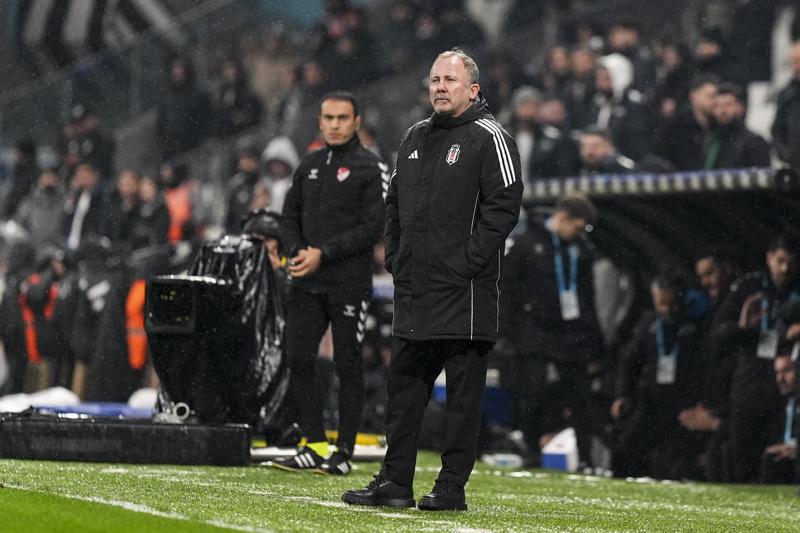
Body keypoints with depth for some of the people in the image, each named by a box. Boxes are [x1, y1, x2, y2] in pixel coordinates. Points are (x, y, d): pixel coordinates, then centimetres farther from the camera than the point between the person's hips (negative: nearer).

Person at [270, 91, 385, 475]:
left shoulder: (370, 168, -5)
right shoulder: (309, 166, 15)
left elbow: (372, 228, -11)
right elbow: (291, 216, 19)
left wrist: (324, 253, -16)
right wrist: (298, 252, -1)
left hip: (349, 283, -6)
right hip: (308, 283, 6)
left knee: (347, 366, 0)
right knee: (299, 359, 0)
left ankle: (344, 452, 5)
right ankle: (315, 446, 8)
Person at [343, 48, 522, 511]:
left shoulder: (489, 138, -5)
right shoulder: (416, 138, 18)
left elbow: (504, 206, -13)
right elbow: (395, 203, 25)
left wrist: (469, 261, -16)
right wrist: (396, 257, 14)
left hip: (465, 294, -7)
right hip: (414, 291, 8)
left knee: (464, 393, -2)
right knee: (405, 386, 9)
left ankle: (453, 486, 0)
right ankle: (395, 482, 14)